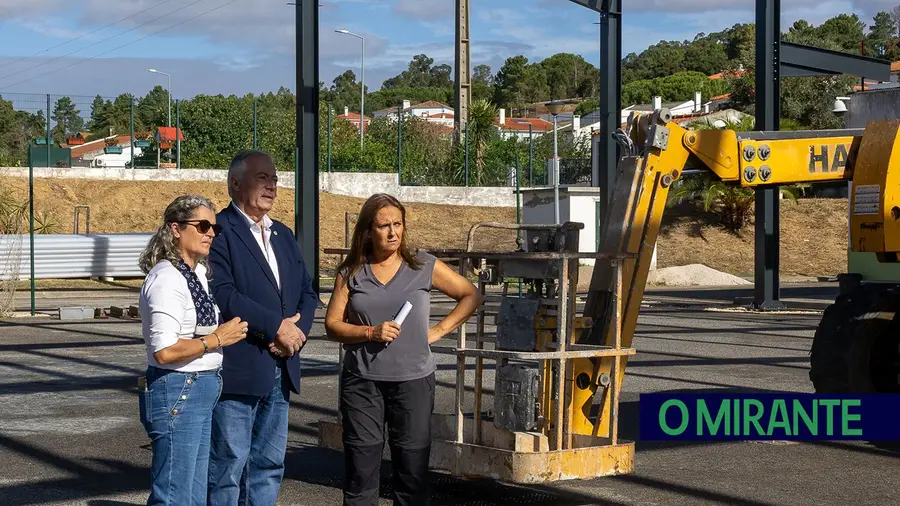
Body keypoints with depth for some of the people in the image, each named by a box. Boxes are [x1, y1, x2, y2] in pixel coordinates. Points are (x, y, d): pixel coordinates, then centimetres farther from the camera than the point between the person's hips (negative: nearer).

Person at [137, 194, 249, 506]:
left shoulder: (199, 273, 13)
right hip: (176, 392, -10)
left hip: (203, 392, 10)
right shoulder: (166, 279, -17)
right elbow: (164, 351, -25)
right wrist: (217, 339, -15)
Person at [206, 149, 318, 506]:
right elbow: (221, 294, -20)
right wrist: (276, 327, -17)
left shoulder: (283, 235, 18)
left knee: (269, 466, 14)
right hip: (236, 372, -8)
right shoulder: (218, 231, -9)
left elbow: (307, 292, 15)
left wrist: (298, 330, -6)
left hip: (280, 370, 8)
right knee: (228, 466, -3)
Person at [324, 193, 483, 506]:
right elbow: (332, 325, 3)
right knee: (361, 466, 0)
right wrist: (370, 332, -13)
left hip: (413, 380, 0)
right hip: (362, 382, 0)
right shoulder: (350, 274, 5)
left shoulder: (424, 266, 3)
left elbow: (471, 296, 10)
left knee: (413, 468, 2)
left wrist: (440, 330, 0)